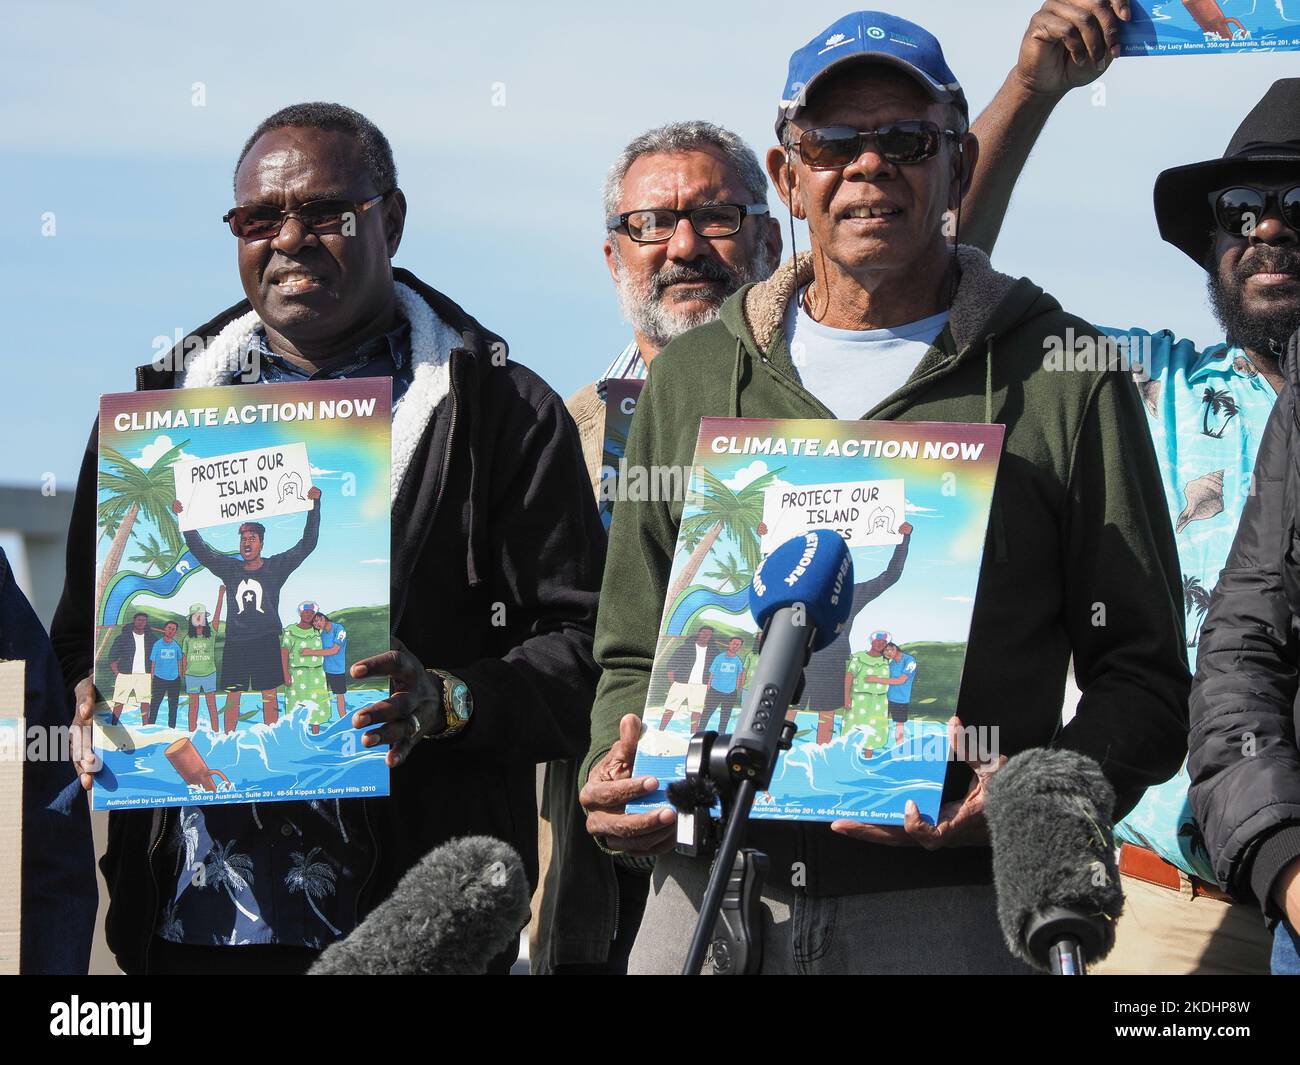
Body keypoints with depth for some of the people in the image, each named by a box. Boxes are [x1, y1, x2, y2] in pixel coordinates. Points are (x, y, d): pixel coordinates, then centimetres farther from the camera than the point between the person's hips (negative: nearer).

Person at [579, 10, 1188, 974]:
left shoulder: (1066, 378, 4)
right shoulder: (692, 378, 14)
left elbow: (1142, 672, 3)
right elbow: (634, 651, 20)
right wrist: (615, 771, -1)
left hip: (951, 907, -3)